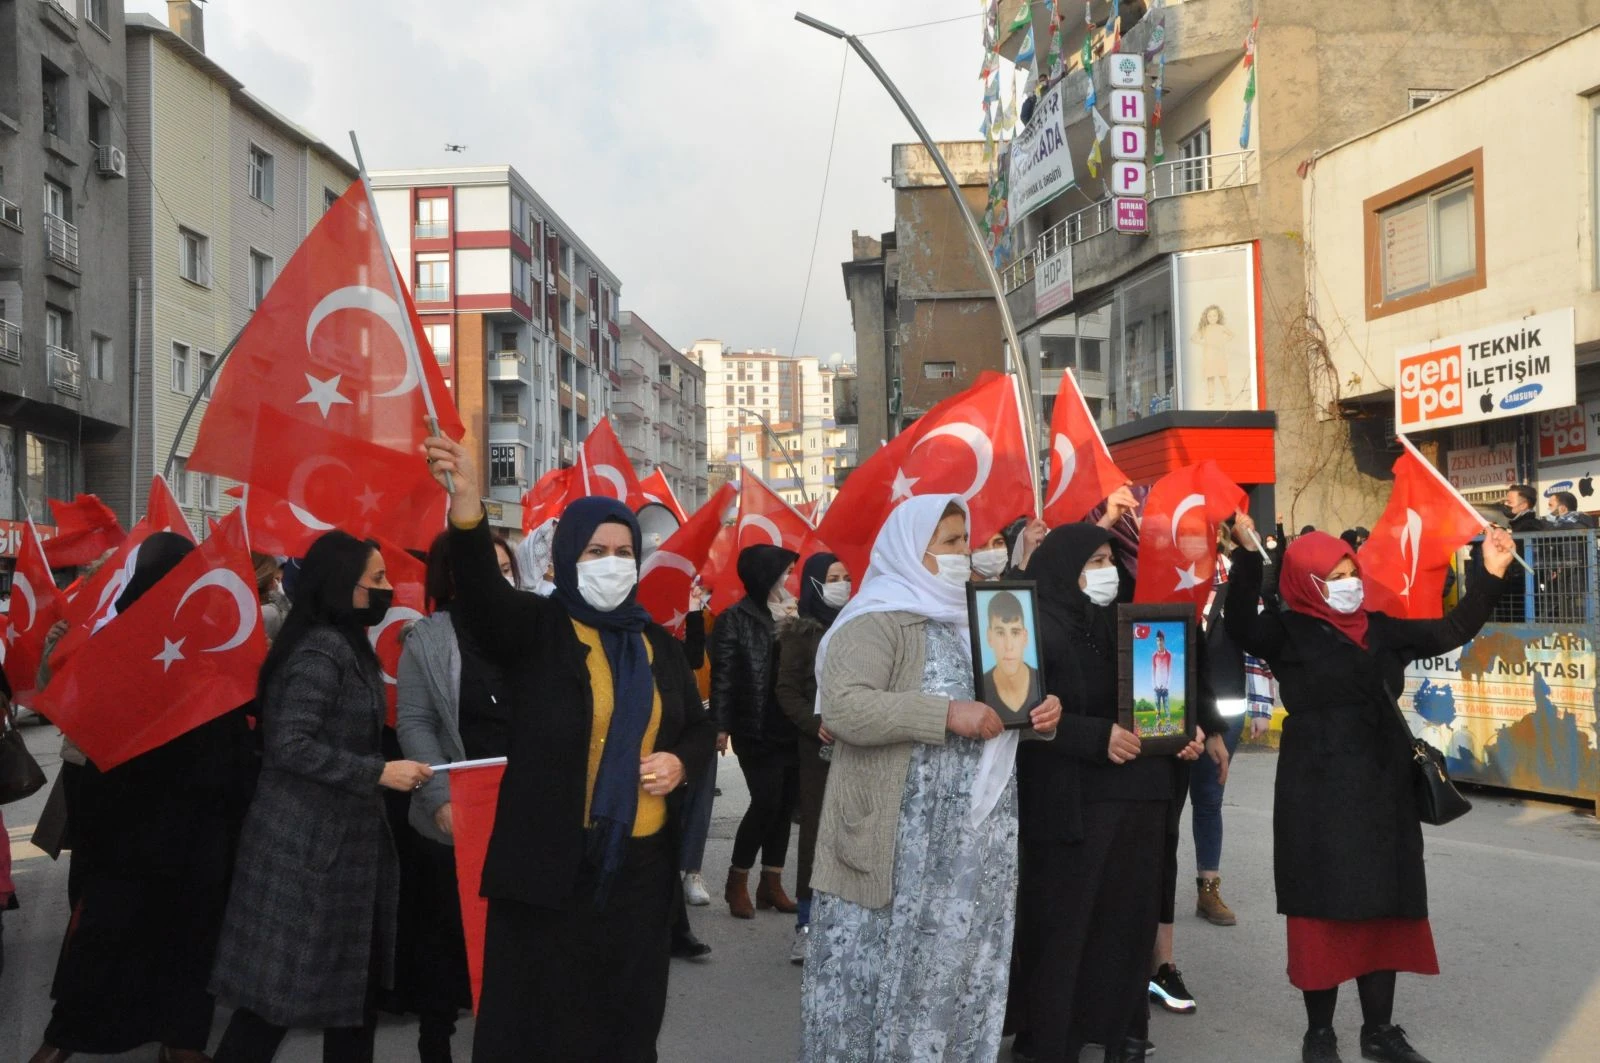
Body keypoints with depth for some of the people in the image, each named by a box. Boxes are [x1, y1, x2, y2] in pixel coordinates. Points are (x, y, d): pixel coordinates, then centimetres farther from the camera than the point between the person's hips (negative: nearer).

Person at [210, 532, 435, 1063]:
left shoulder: (345, 643, 11)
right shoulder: (321, 650, -18)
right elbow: (291, 745, -24)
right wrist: (379, 773, -22)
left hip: (338, 835, 10)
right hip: (310, 841, -9)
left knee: (354, 975, 15)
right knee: (284, 980, 1)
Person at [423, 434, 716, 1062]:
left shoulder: (659, 646, 10)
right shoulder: (536, 628, -4)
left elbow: (699, 728, 18)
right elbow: (481, 592, -24)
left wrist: (681, 762, -5)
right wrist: (467, 507, -43)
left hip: (641, 864, 4)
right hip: (549, 865, -4)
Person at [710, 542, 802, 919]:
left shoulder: (794, 615, 11)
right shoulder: (736, 619, -3)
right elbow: (723, 676, -7)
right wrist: (721, 726, -12)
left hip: (792, 729, 6)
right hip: (758, 731, -6)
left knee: (786, 805, 8)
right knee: (767, 803, -8)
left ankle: (771, 883, 19)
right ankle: (737, 881, 10)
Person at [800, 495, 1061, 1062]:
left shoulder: (971, 620, 15)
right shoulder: (878, 620, -10)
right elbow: (841, 706, -23)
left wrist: (1040, 712, 2)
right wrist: (947, 714, -26)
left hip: (979, 844, 7)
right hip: (906, 845, -7)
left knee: (962, 972, 13)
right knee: (890, 969, 2)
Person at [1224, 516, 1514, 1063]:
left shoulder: (1379, 628, 10)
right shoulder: (1289, 632, -7)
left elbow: (1451, 632, 14)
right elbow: (1239, 626, -26)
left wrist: (1492, 573, 5)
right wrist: (1247, 553, -38)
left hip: (1382, 782, 5)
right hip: (1319, 789, -5)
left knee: (1385, 905, 10)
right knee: (1325, 907, 2)